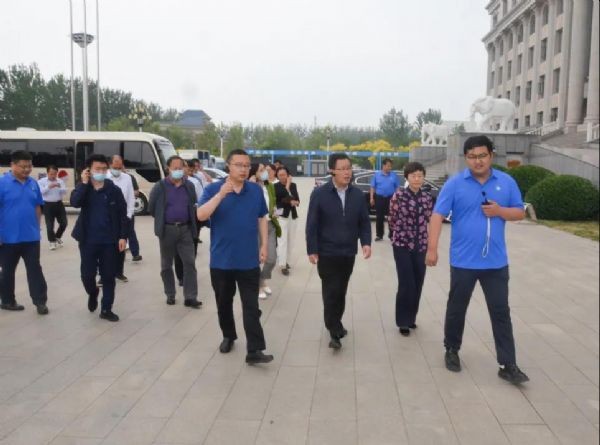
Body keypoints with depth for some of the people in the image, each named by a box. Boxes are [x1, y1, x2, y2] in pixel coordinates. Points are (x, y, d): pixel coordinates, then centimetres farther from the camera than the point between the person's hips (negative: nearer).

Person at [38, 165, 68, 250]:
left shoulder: (60, 181, 8)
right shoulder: (42, 181, -1)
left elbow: (65, 192, 0)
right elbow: (40, 192, -14)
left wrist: (60, 187, -21)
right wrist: (49, 187, -26)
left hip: (59, 204, 3)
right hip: (48, 205, -3)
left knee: (63, 223, 4)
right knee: (50, 225, 0)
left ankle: (57, 237, 30)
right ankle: (52, 241, 15)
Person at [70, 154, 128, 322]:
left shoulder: (114, 190, 0)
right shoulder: (83, 188, 2)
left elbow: (122, 214, 0)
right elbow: (74, 203, -20)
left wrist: (123, 236, -6)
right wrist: (84, 183, -17)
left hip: (109, 240, 0)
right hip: (88, 240, 0)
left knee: (108, 276, 5)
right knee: (87, 275, 3)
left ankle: (106, 309, 17)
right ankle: (92, 293, 37)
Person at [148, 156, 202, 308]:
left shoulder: (189, 186, 5)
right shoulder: (160, 186, -4)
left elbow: (194, 206, 14)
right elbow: (151, 207, 3)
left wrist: (191, 223, 8)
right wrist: (162, 219, 6)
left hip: (185, 229, 2)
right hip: (167, 230, -1)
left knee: (190, 263, -4)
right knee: (167, 265, 9)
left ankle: (190, 297, 0)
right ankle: (170, 295, 23)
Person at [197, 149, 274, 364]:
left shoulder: (256, 190, 2)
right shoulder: (213, 189, -5)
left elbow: (262, 219, 10)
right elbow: (201, 215, -18)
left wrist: (264, 245, 3)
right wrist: (221, 195, -28)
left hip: (249, 260, 0)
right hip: (221, 260, 0)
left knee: (251, 306, -2)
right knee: (224, 303, 16)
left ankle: (254, 350, -1)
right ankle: (228, 336, 36)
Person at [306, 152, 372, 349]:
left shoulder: (357, 195, 4)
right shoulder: (319, 194, -8)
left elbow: (364, 221, 8)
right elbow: (312, 225, -8)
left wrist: (366, 242, -6)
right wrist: (312, 250, -10)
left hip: (348, 253, 4)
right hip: (327, 253, -4)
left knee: (341, 292, 15)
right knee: (331, 292, -3)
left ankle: (336, 325, 31)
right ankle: (335, 332, 5)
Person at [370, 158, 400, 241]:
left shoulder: (394, 175, 3)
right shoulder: (377, 175, 4)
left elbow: (397, 187, 7)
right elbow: (372, 187, 6)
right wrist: (371, 198, -1)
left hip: (391, 198, 0)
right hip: (379, 198, 1)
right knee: (379, 217, 5)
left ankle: (392, 235, 7)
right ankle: (379, 235, 13)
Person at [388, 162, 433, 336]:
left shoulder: (427, 198, 3)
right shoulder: (399, 194, -9)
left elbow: (429, 221, 13)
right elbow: (392, 219, 1)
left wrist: (423, 238, 11)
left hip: (420, 247, 4)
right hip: (402, 245, -4)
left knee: (417, 285, 10)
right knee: (406, 285, -4)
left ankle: (411, 318, 27)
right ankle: (403, 321, 11)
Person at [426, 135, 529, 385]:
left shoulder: (506, 182, 2)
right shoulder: (455, 183, -6)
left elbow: (520, 212, 7)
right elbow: (437, 216, -9)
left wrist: (500, 211, -14)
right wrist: (432, 249, -16)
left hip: (496, 262, 2)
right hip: (463, 261, -2)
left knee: (501, 312, 5)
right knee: (456, 309, 13)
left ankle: (507, 365, 12)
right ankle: (451, 351, 33)